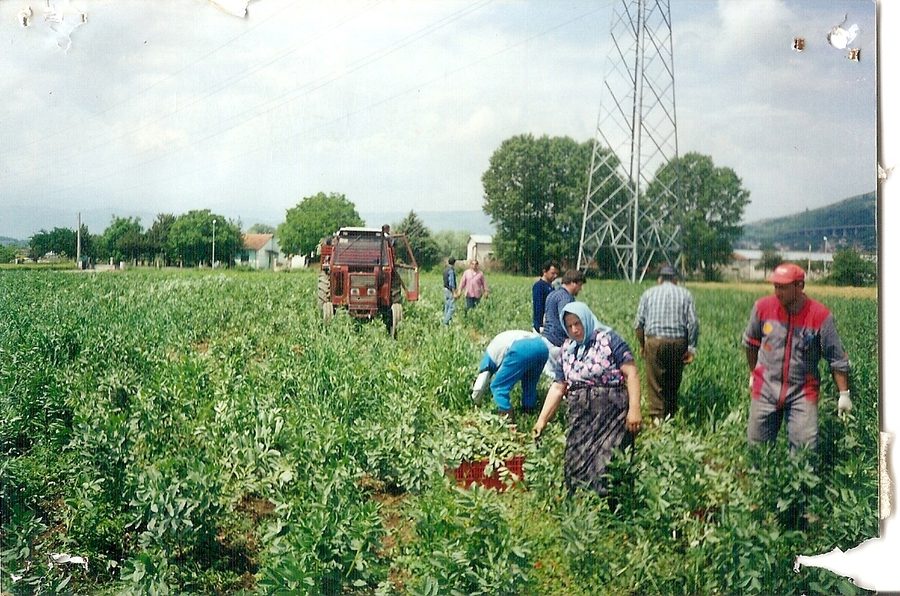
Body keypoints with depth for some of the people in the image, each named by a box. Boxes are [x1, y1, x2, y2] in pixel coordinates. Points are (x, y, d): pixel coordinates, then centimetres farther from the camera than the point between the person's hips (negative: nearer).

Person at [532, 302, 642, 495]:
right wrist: (542, 420, 10)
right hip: (579, 419, 5)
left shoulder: (608, 339, -2)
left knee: (606, 469, -10)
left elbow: (631, 374, -8)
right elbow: (558, 388, 15)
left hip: (610, 414, -5)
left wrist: (634, 409, -17)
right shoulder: (566, 350, 14)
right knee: (576, 468, 2)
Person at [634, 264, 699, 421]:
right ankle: (671, 417, 19)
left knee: (655, 384, 2)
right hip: (679, 342, 1)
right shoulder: (685, 294, 9)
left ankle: (657, 418, -1)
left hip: (654, 341, -1)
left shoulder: (648, 294, 8)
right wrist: (691, 348, 2)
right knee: (674, 383, 13)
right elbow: (693, 323, -1)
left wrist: (642, 345, 14)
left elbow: (639, 323, 3)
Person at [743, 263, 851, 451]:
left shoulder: (821, 315, -11)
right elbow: (751, 343, 14)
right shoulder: (763, 307, -4)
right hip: (765, 388, 2)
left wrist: (844, 393, -6)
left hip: (803, 392, -2)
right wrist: (753, 374, 22)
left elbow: (838, 359, -4)